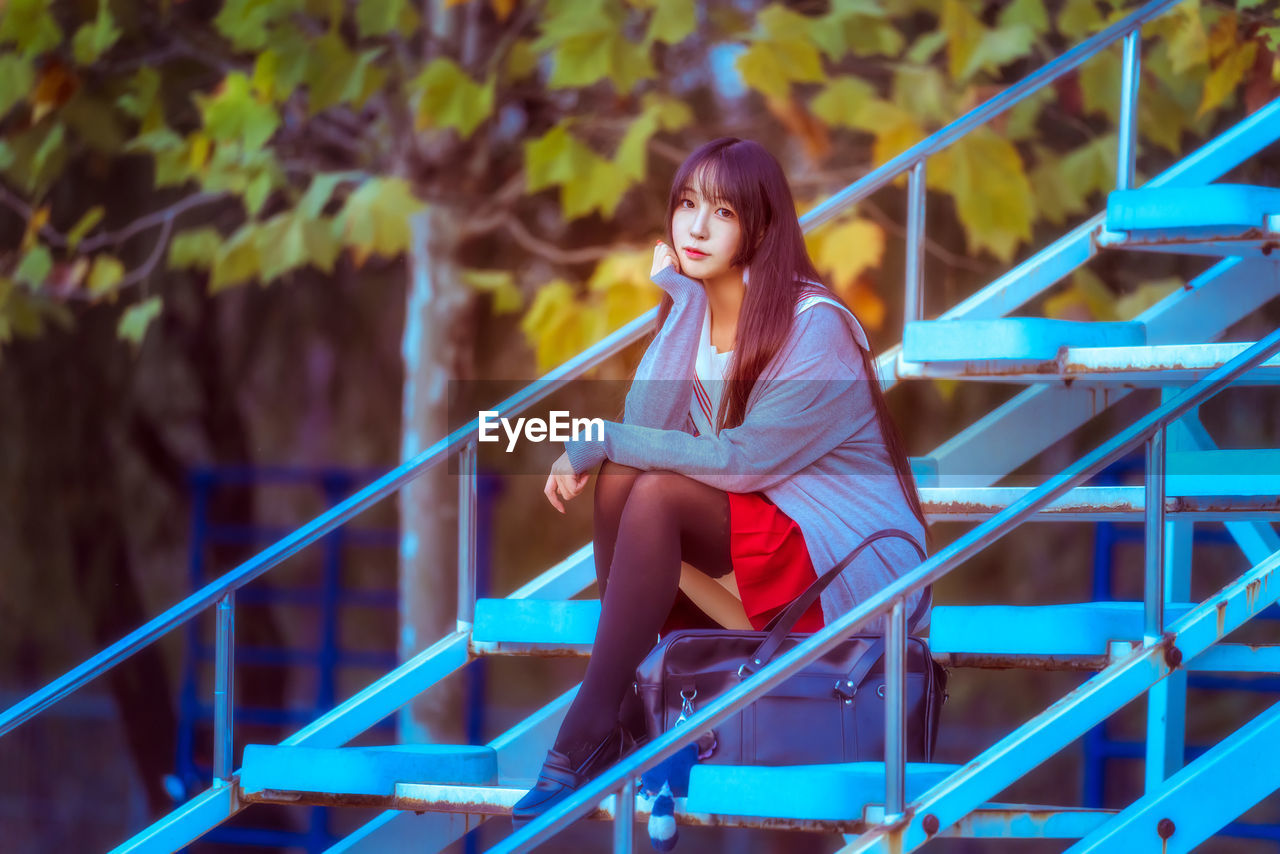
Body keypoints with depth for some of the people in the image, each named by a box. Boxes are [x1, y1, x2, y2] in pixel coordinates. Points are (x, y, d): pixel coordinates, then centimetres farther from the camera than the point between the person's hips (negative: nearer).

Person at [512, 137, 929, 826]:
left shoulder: (817, 328, -16)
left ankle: (588, 733, -25)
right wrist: (679, 298, -14)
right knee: (620, 479, -14)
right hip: (754, 542, 7)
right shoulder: (693, 312, 5)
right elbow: (649, 428, -10)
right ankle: (632, 711, -15)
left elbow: (745, 459, -23)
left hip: (853, 559, -7)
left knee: (659, 495, -26)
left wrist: (601, 441, -19)